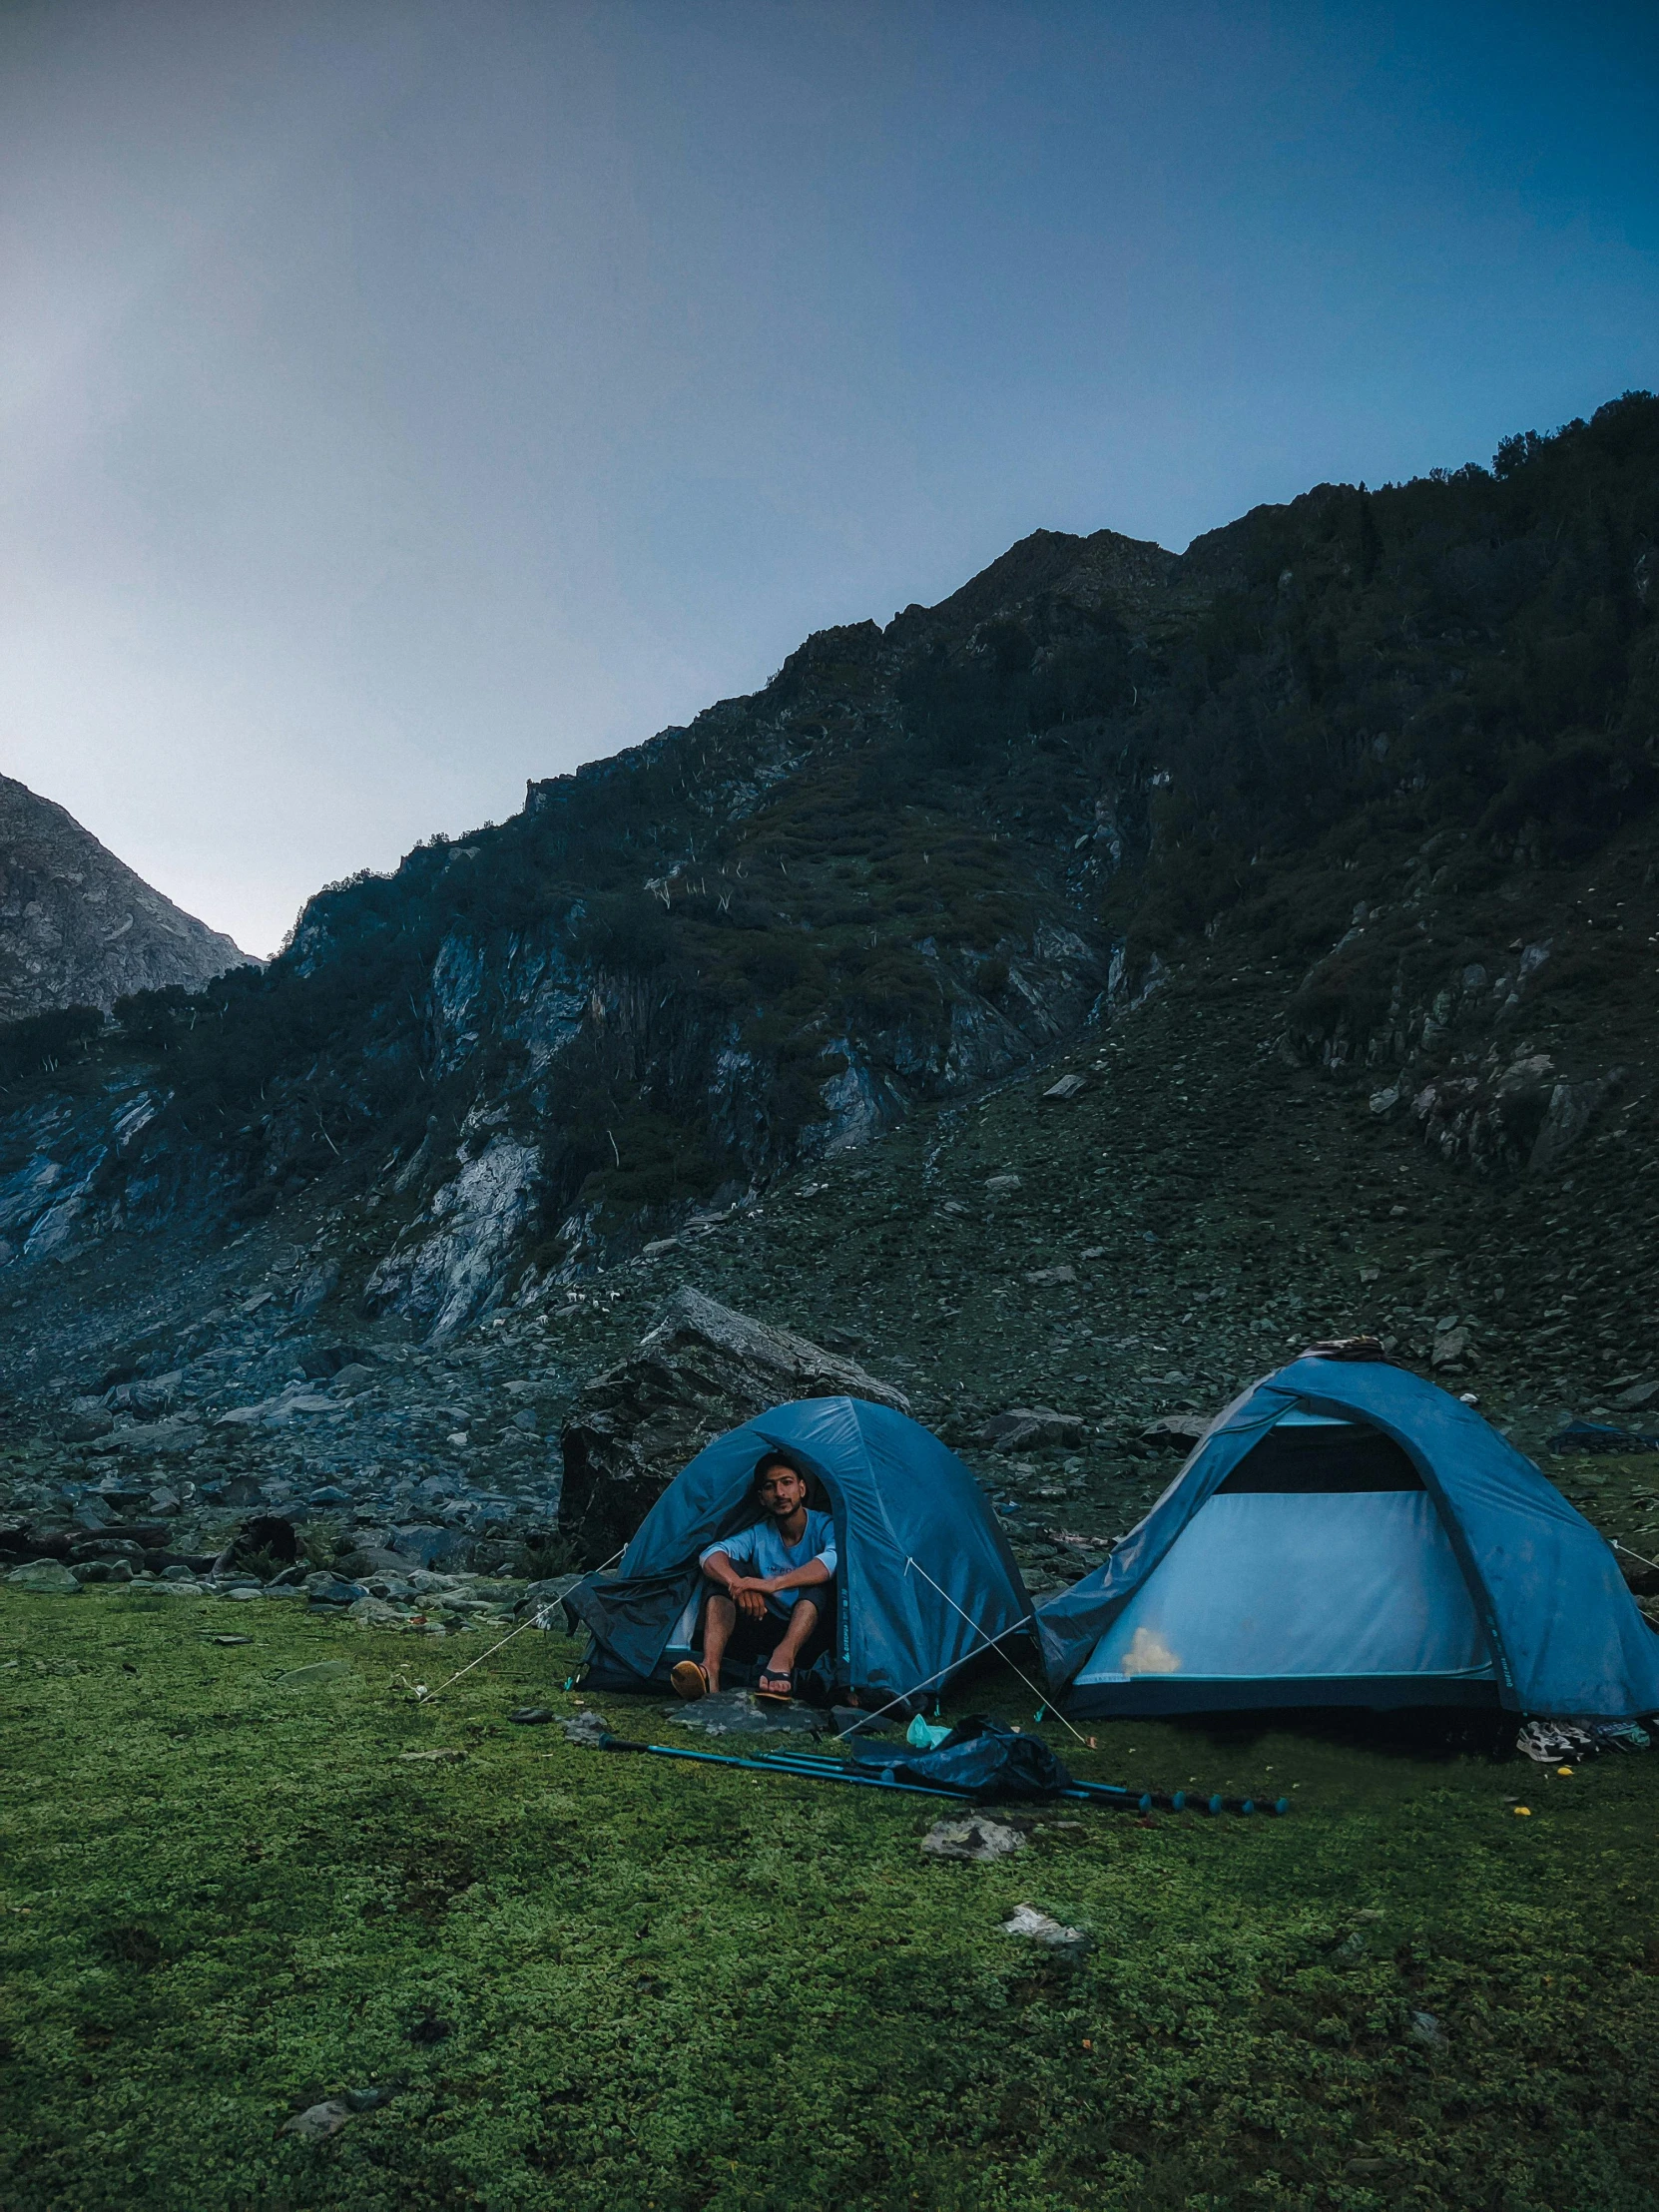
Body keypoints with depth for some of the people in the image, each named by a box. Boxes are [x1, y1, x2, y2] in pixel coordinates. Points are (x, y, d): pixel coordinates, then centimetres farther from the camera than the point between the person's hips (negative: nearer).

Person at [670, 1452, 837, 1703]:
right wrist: (738, 1584, -40)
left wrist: (773, 1583, -45)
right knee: (728, 1569, -18)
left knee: (818, 1581, -31)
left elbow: (835, 1559, -34)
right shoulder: (757, 1533, 2)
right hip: (767, 1630, 3)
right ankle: (709, 1668, -39)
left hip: (811, 1635, -3)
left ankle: (783, 1660, -51)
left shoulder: (825, 1526, -8)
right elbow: (711, 1555, -16)